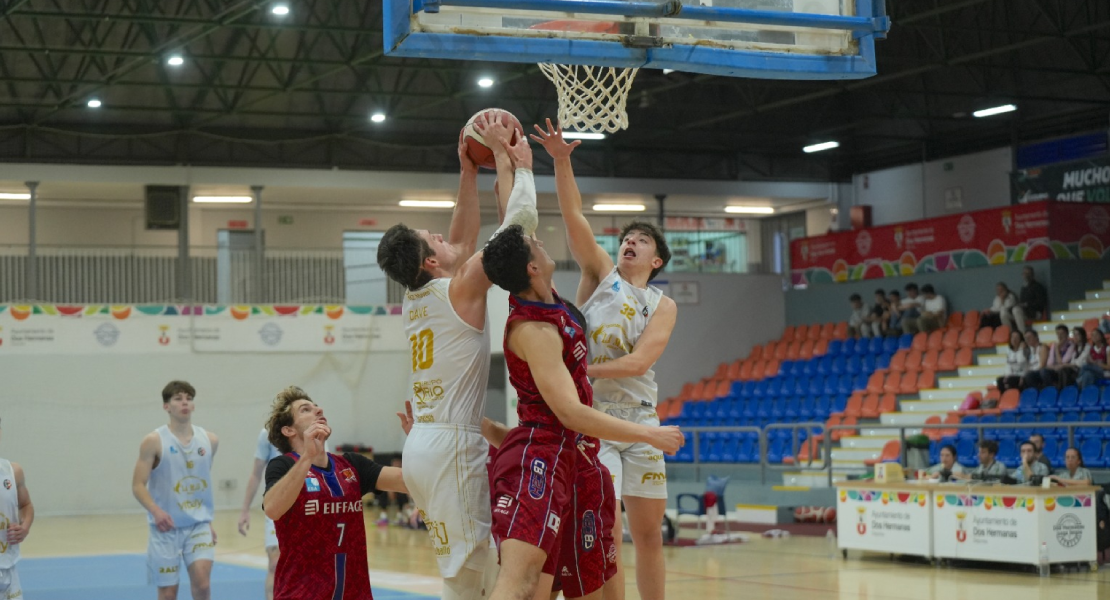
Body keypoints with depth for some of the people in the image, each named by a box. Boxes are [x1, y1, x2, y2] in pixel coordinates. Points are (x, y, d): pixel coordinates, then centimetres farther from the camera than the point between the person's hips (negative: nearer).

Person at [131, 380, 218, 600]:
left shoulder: (209, 440, 5)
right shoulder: (154, 441, -6)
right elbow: (138, 485, -8)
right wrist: (155, 510, -25)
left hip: (199, 525, 2)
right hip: (166, 527, -2)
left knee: (202, 582, -16)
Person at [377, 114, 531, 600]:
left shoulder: (415, 299, 15)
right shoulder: (459, 289, -7)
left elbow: (463, 242, 30)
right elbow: (519, 219, -7)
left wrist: (469, 173, 30)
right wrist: (505, 155, 4)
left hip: (421, 446, 9)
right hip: (452, 446, -9)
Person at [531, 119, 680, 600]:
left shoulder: (663, 306, 7)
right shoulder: (601, 274, 7)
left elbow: (639, 362, -9)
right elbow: (573, 216, -6)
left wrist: (583, 371, -20)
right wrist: (561, 161, -17)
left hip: (640, 419, 3)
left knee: (649, 534, 9)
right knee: (606, 531, -13)